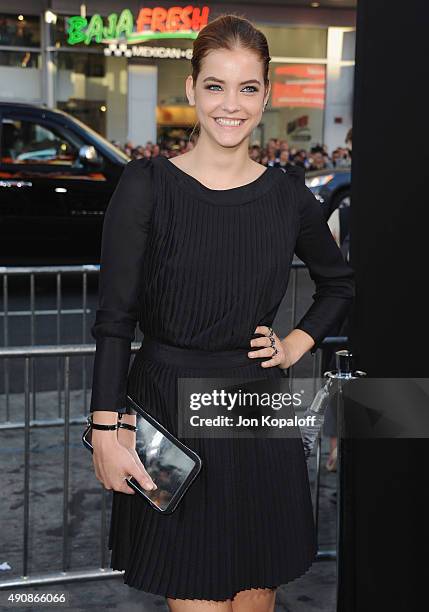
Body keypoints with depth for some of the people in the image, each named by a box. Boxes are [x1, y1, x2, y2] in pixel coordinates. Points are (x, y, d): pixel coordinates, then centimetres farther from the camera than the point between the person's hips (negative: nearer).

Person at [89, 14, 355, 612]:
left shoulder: (287, 193, 3)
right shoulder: (147, 185, -7)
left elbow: (340, 283, 21)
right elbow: (114, 320, -8)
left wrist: (298, 342, 6)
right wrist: (106, 432, -12)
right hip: (169, 410, -3)